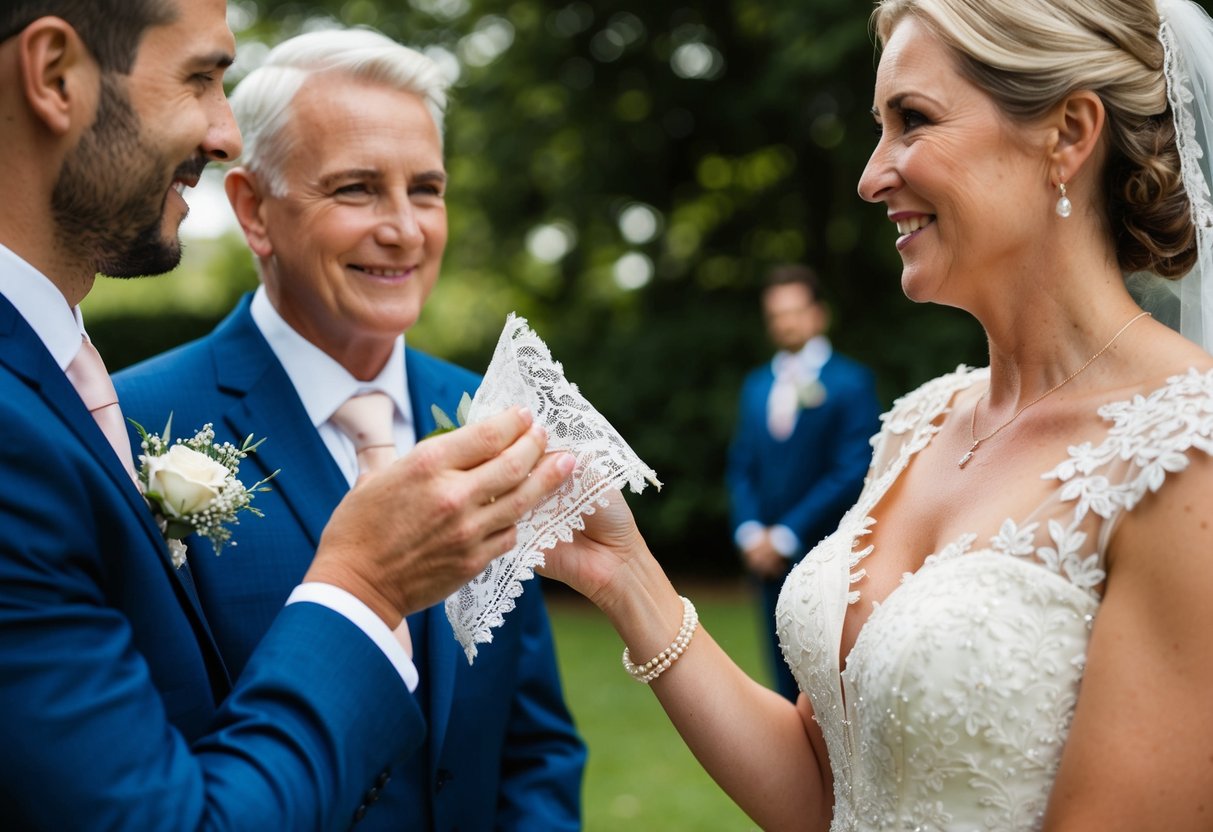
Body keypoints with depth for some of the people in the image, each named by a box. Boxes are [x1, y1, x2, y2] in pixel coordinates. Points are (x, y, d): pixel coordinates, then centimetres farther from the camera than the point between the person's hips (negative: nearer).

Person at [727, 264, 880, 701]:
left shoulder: (851, 381, -4)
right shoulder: (756, 385, 15)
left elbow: (853, 471, -10)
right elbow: (741, 467, 14)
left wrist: (787, 535, -11)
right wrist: (750, 532, -3)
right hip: (770, 562, 5)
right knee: (790, 687, 9)